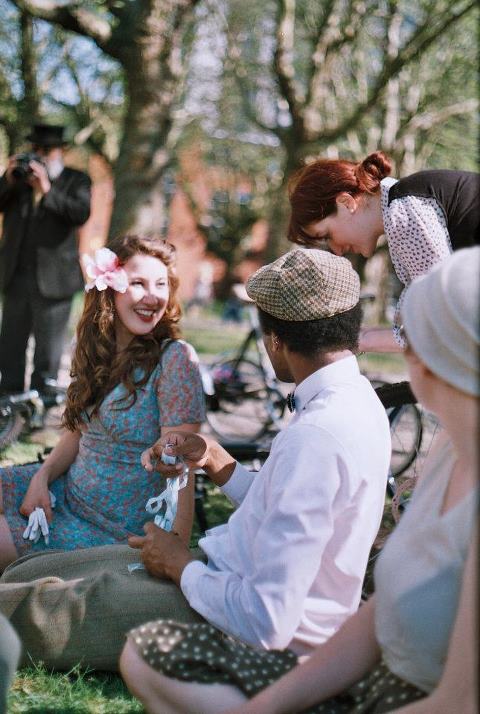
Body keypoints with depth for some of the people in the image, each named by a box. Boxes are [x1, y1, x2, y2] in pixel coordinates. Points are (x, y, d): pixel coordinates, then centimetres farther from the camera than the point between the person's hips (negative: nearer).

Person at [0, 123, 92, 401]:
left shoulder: (76, 180, 3)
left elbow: (82, 213, -14)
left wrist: (47, 190, -21)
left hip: (52, 277, -4)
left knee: (48, 344, 0)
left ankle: (43, 395, 7)